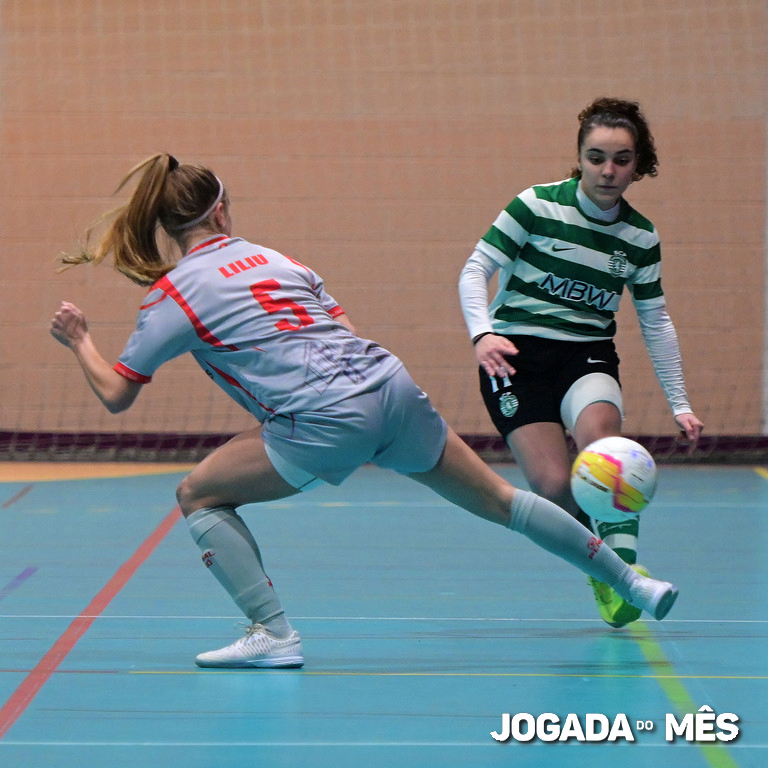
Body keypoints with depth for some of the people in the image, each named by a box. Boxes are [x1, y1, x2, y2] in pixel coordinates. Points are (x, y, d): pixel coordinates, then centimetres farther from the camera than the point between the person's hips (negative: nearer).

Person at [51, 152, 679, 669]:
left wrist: (79, 341, 23)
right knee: (498, 499, 19)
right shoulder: (272, 257, 20)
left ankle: (274, 634, 0)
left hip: (327, 423, -6)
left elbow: (116, 395, 7)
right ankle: (632, 583, 27)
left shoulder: (172, 295, 4)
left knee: (199, 496, 11)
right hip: (391, 383, 6)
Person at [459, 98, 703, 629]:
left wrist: (680, 403, 13)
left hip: (588, 355, 2)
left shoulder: (640, 237, 5)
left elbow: (656, 321, 14)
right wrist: (482, 333, -23)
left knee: (598, 428, -34)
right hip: (517, 356, -2)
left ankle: (621, 563, -24)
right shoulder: (538, 205, -7)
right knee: (554, 486, -20)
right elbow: (475, 271, -5)